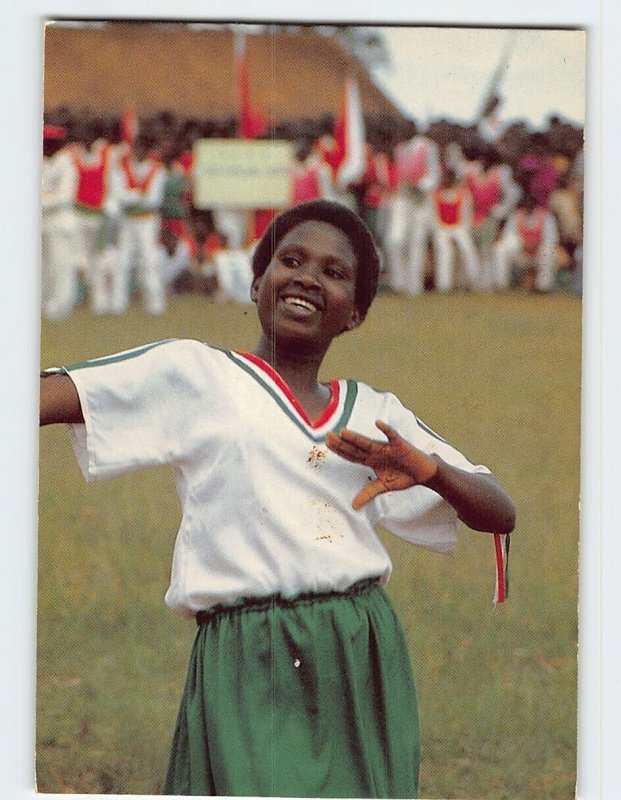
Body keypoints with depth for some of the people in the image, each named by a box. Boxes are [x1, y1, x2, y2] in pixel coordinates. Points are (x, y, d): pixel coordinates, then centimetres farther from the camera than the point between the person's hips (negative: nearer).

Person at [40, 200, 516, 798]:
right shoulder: (195, 375, 6)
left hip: (364, 666, 4)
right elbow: (56, 395, -6)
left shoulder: (375, 416, 16)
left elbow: (499, 515, 15)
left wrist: (431, 471, -4)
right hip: (250, 672, -4)